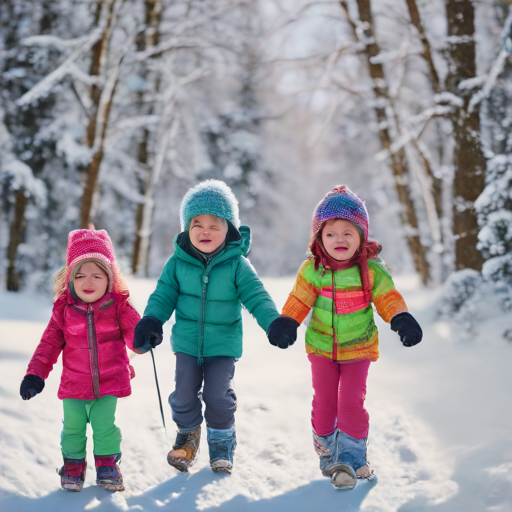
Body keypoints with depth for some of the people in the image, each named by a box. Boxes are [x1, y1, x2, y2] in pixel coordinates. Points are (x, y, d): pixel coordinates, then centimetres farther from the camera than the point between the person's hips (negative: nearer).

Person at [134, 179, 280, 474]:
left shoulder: (237, 265, -12)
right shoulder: (178, 262, -6)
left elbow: (257, 297, -12)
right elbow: (164, 294, 0)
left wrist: (274, 323, -27)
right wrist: (151, 320, -16)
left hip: (223, 345, -2)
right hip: (187, 342, 2)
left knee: (219, 397, 2)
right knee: (185, 396, 10)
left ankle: (222, 444, 26)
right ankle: (188, 436, 36)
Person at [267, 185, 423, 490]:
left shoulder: (372, 270, -12)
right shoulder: (312, 270, -11)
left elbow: (388, 298, -5)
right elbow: (299, 300, -5)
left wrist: (401, 319, -21)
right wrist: (286, 323, -20)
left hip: (358, 349, -1)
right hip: (322, 347, 1)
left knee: (352, 402, -7)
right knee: (324, 402, 6)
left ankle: (351, 457, 7)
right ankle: (327, 451, 28)